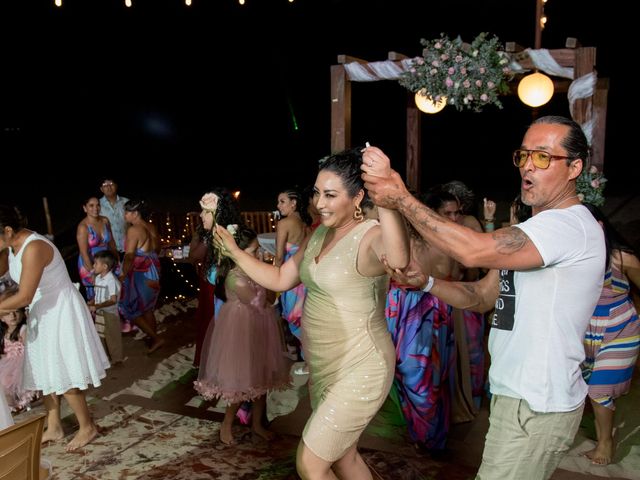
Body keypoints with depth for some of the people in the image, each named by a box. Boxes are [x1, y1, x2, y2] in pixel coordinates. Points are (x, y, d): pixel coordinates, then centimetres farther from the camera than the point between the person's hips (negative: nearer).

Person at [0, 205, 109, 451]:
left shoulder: (33, 248, -29)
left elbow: (24, 297, -26)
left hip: (61, 313, -9)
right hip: (43, 313, 9)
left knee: (63, 376, 1)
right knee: (45, 373, 16)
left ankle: (88, 427, 18)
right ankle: (54, 427, 32)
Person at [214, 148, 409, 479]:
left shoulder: (370, 236, -23)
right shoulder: (320, 234, 5)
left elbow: (398, 260, -47)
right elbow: (280, 279, 12)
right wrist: (235, 252, 5)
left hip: (359, 371, -9)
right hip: (324, 368, 9)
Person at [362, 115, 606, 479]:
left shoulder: (570, 225, -20)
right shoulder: (537, 228, 14)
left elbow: (474, 251, -32)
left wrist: (403, 199, -25)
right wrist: (426, 283, -5)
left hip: (536, 408, -9)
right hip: (519, 394, 9)